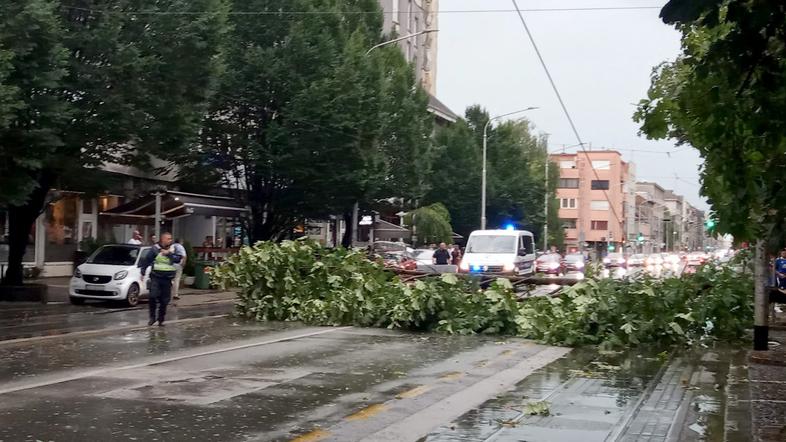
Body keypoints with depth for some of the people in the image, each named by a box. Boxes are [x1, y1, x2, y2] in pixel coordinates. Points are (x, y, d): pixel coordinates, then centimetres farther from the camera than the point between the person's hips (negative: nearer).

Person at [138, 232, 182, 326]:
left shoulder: (173, 249, 6)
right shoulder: (155, 249, 0)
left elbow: (178, 259, -9)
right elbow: (146, 260, 7)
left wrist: (168, 253, -16)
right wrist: (143, 272, 6)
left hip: (167, 279, 2)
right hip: (155, 277, -2)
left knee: (164, 301, 4)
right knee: (153, 296, -16)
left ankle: (161, 319, 15)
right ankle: (152, 317, 1)